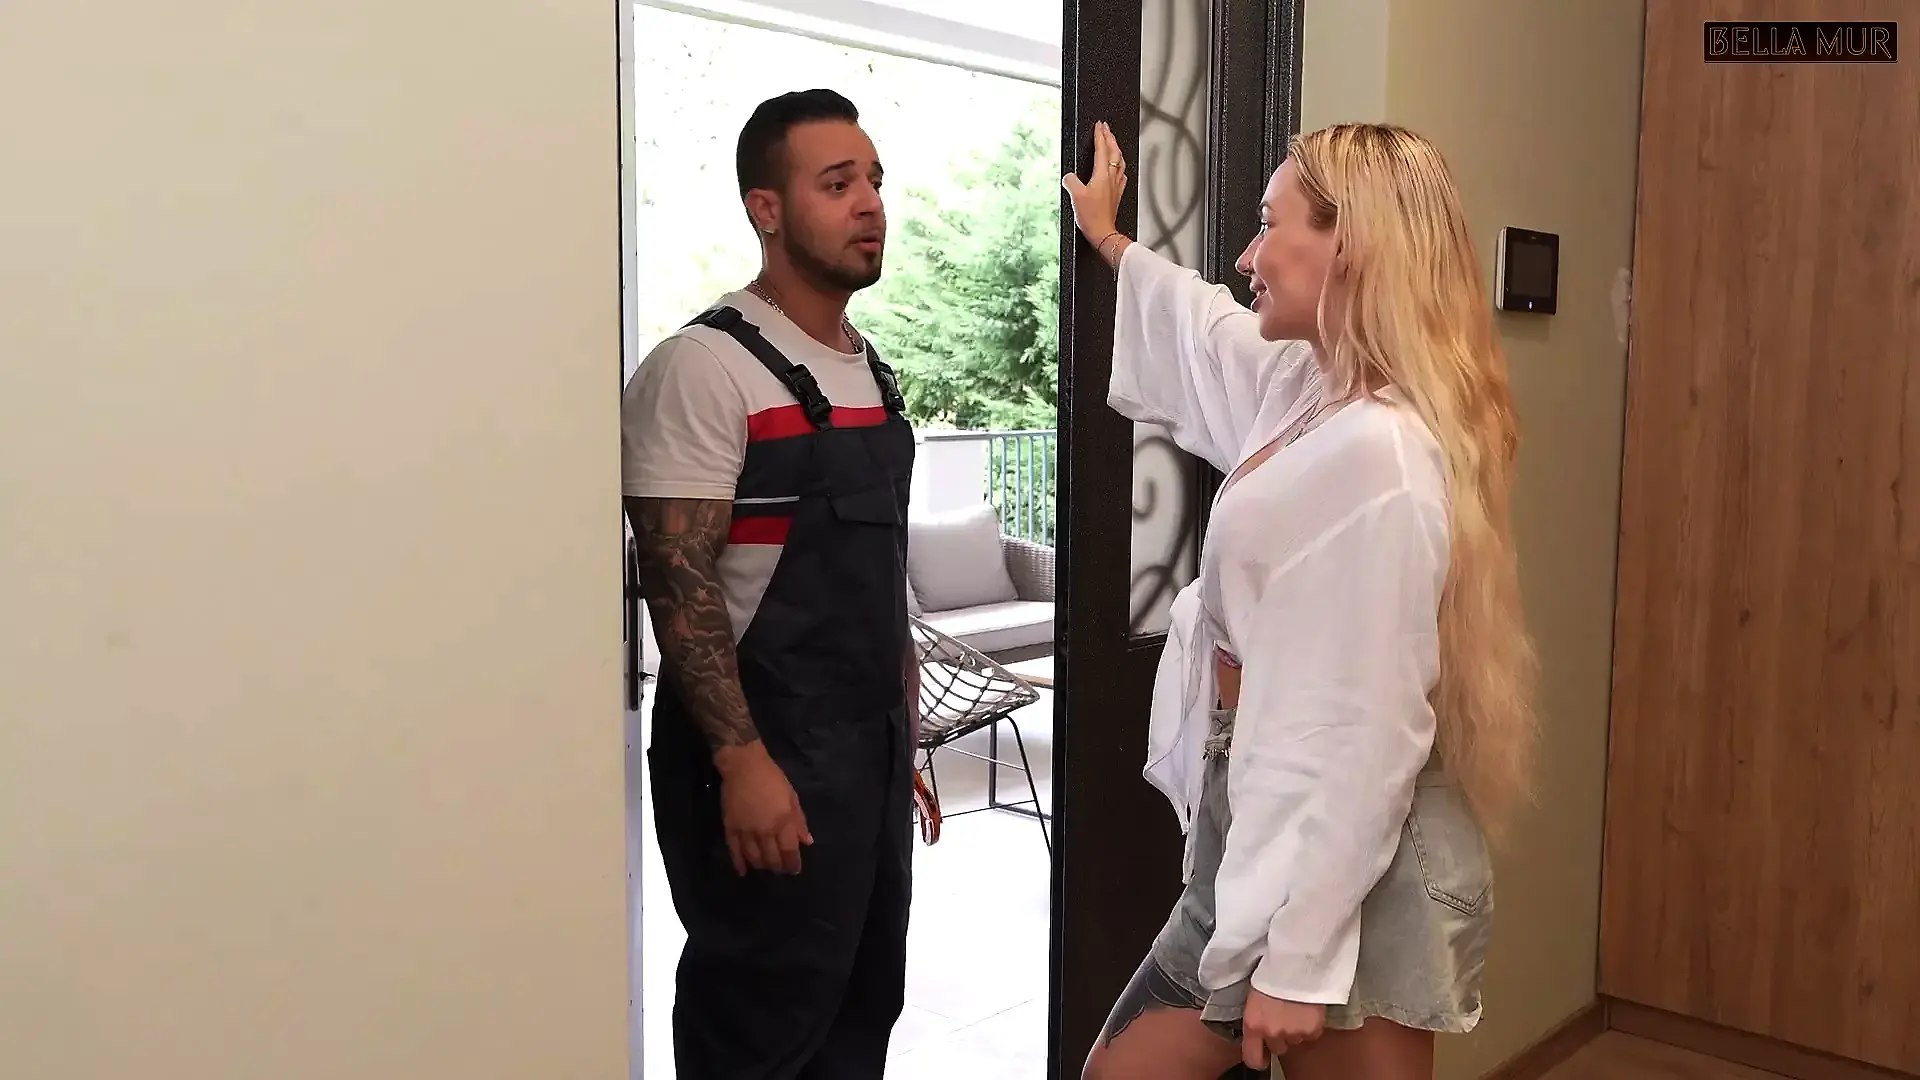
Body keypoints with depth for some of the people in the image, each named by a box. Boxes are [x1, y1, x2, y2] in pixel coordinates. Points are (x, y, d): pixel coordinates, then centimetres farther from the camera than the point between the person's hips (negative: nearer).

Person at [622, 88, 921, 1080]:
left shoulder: (873, 373, 12)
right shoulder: (705, 369, -13)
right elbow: (678, 583, -18)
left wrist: (902, 737, 16)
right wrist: (741, 763, -23)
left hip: (871, 745, 8)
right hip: (767, 753, -8)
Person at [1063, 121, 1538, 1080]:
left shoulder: (1378, 454, -23)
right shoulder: (1314, 395, 6)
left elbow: (1359, 734, -25)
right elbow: (1209, 337, 30)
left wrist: (1297, 960, -22)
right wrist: (1108, 242, 44)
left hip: (1345, 871, -9)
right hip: (1267, 837, 9)